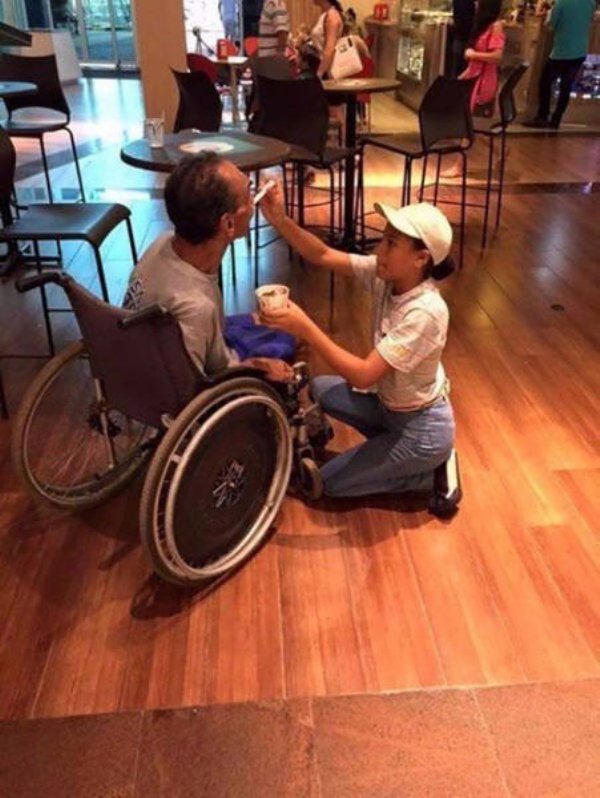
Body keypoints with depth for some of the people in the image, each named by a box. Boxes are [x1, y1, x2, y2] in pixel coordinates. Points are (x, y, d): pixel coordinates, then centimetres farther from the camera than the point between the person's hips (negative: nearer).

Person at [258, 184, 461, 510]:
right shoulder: (384, 276, -11)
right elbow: (324, 256, -10)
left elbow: (363, 375, -35)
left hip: (422, 428, -8)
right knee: (320, 390, 15)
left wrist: (304, 328, -40)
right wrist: (280, 220, -25)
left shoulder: (426, 312, -33)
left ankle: (433, 474, 6)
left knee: (327, 483, 1)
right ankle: (392, 451, 15)